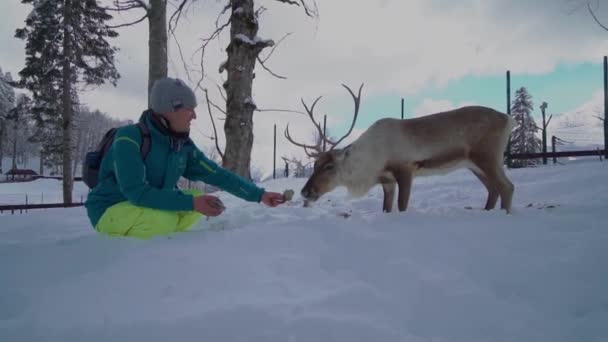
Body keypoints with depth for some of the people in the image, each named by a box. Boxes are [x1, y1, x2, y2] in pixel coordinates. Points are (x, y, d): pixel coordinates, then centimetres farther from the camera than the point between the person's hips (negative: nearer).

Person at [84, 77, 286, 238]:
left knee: (199, 195, -11)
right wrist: (191, 202, -34)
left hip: (152, 208, 6)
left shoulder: (183, 145, -4)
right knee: (163, 220, -34)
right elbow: (136, 192, -32)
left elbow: (218, 174, -1)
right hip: (110, 211, -6)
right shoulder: (129, 138, -24)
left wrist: (259, 195, -5)